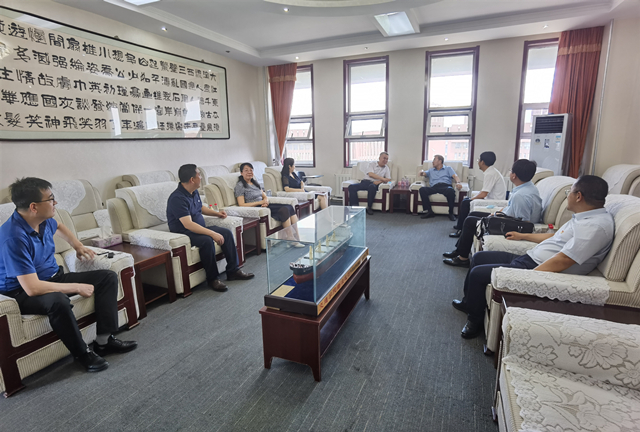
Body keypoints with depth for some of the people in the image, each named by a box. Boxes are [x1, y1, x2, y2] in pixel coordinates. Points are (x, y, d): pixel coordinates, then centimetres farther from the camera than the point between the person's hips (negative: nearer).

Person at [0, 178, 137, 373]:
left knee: (108, 277, -3)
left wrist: (78, 245, 10)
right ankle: (82, 353, -15)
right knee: (58, 300, -40)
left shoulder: (44, 220, -4)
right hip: (22, 292, -8)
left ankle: (104, 340, -5)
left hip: (53, 277, 9)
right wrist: (78, 287, -25)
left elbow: (58, 227, 25)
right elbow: (32, 288, -32)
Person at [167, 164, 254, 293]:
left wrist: (216, 213, 12)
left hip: (199, 228, 9)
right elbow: (188, 224, -33)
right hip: (183, 233, -9)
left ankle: (233, 270, 1)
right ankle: (212, 278, -17)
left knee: (227, 233, -6)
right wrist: (212, 233, -36)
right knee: (207, 240, -35)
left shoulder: (194, 192, 6)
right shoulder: (177, 198, -24)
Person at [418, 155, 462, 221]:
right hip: (434, 187, 2)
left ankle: (451, 213, -26)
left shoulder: (448, 168, 25)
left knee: (451, 190, -39)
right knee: (422, 189, -29)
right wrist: (422, 172, -4)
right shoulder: (431, 170, 37)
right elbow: (424, 173, 23)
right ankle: (429, 211, -26)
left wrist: (458, 183, -15)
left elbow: (455, 176, 9)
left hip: (445, 186, -2)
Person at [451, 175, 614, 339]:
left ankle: (474, 321, 10)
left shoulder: (596, 226, -21)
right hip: (529, 258, 11)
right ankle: (469, 302, 31)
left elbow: (562, 261, -27)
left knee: (477, 273, -13)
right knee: (479, 257, 14)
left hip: (538, 269, -11)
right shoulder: (584, 217, 11)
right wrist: (522, 236, 34)